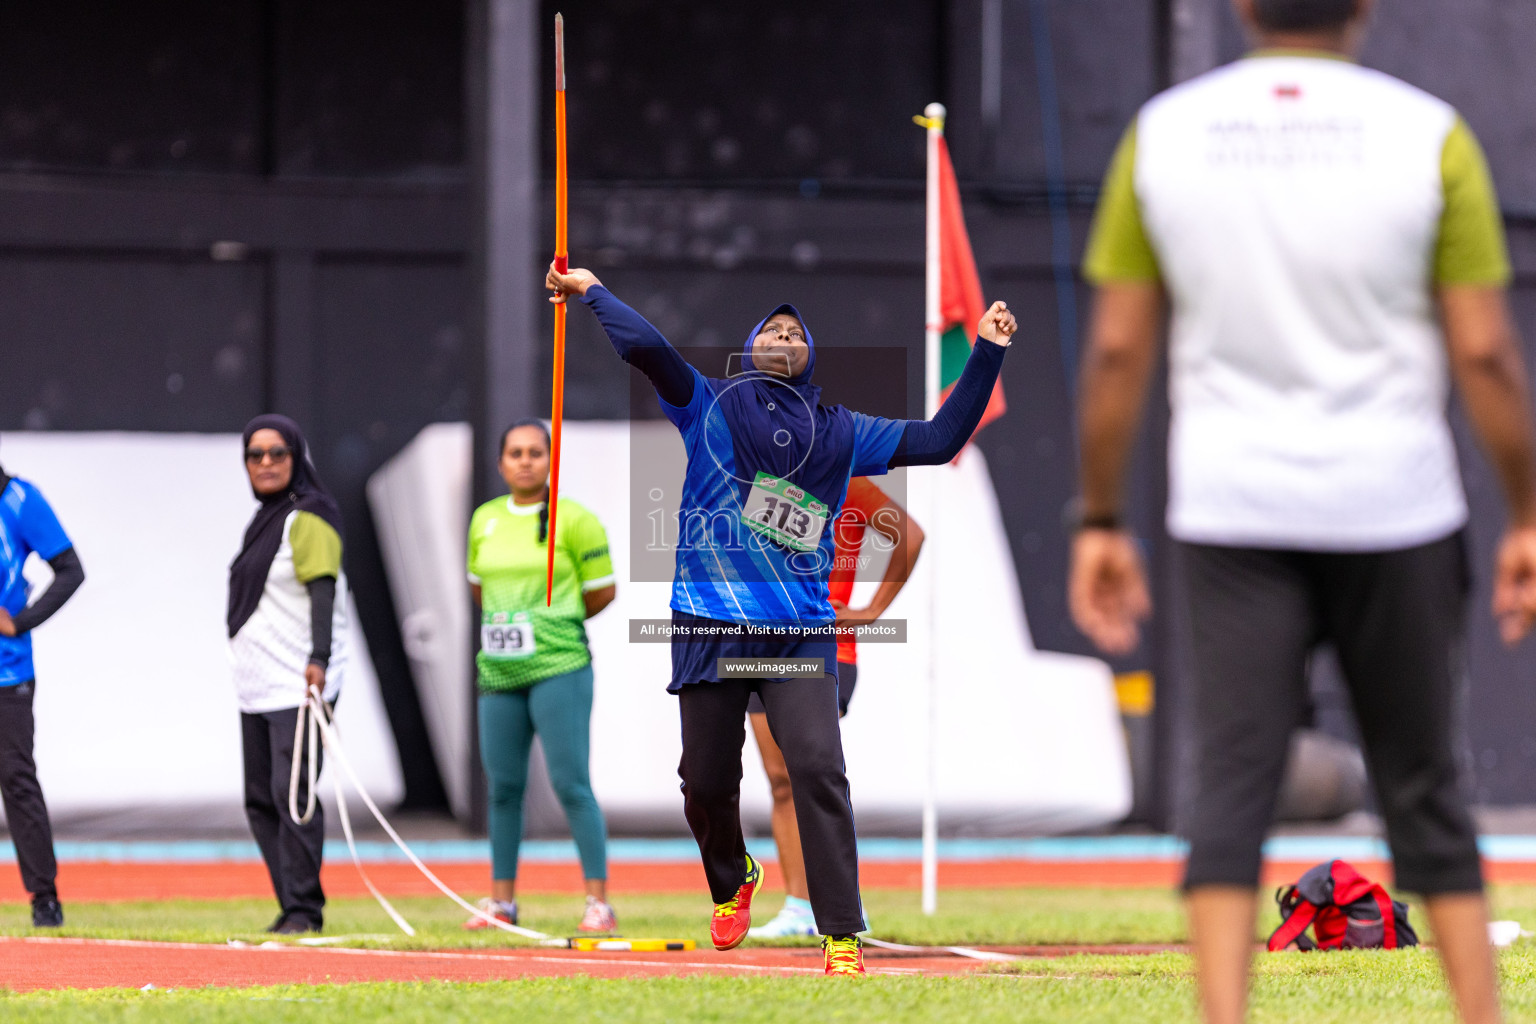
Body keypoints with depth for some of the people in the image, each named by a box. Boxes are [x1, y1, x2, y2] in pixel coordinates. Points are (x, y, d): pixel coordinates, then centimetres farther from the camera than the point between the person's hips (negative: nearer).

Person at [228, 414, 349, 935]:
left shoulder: (308, 519, -8)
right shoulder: (265, 519, 19)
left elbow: (323, 591, -19)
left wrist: (318, 661, -31)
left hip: (300, 683, -10)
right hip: (257, 689, 10)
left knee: (291, 791, -14)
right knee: (261, 800, 8)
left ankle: (304, 909, -12)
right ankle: (291, 907, 11)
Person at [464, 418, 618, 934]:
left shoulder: (573, 520, -5)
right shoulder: (485, 519, 11)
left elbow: (602, 591, 0)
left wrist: (550, 622, 7)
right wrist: (506, 624, 13)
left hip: (558, 667, -5)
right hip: (499, 673, 5)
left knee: (571, 784, -9)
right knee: (503, 787, 8)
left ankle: (600, 904, -7)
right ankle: (502, 902, 16)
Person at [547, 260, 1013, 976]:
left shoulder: (841, 433, 14)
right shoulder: (710, 407, 8)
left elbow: (939, 439, 13)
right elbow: (645, 346, -7)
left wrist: (987, 353, 9)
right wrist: (591, 291, -2)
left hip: (800, 634, 0)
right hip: (710, 626, 0)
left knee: (818, 769, -16)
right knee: (706, 781, 4)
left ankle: (842, 936, -15)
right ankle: (731, 884, 37)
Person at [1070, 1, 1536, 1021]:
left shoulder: (1163, 134, 1)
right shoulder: (1429, 135, -4)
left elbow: (1116, 349, 1)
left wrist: (1100, 523, 7)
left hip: (1231, 513, 1)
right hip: (1393, 506, -1)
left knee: (1233, 784, -1)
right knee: (1424, 786, 11)